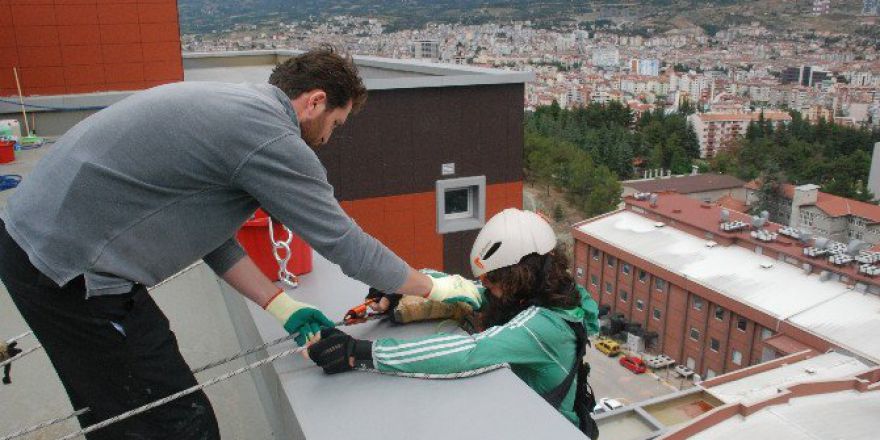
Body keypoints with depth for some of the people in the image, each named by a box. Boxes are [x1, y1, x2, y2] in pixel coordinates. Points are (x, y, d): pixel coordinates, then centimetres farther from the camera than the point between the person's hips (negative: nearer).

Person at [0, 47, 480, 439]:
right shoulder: (271, 135, -20)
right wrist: (433, 288, 1)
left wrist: (281, 306, 9)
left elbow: (208, 231, 11)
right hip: (71, 270, -10)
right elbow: (346, 245, -14)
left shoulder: (233, 103, 9)